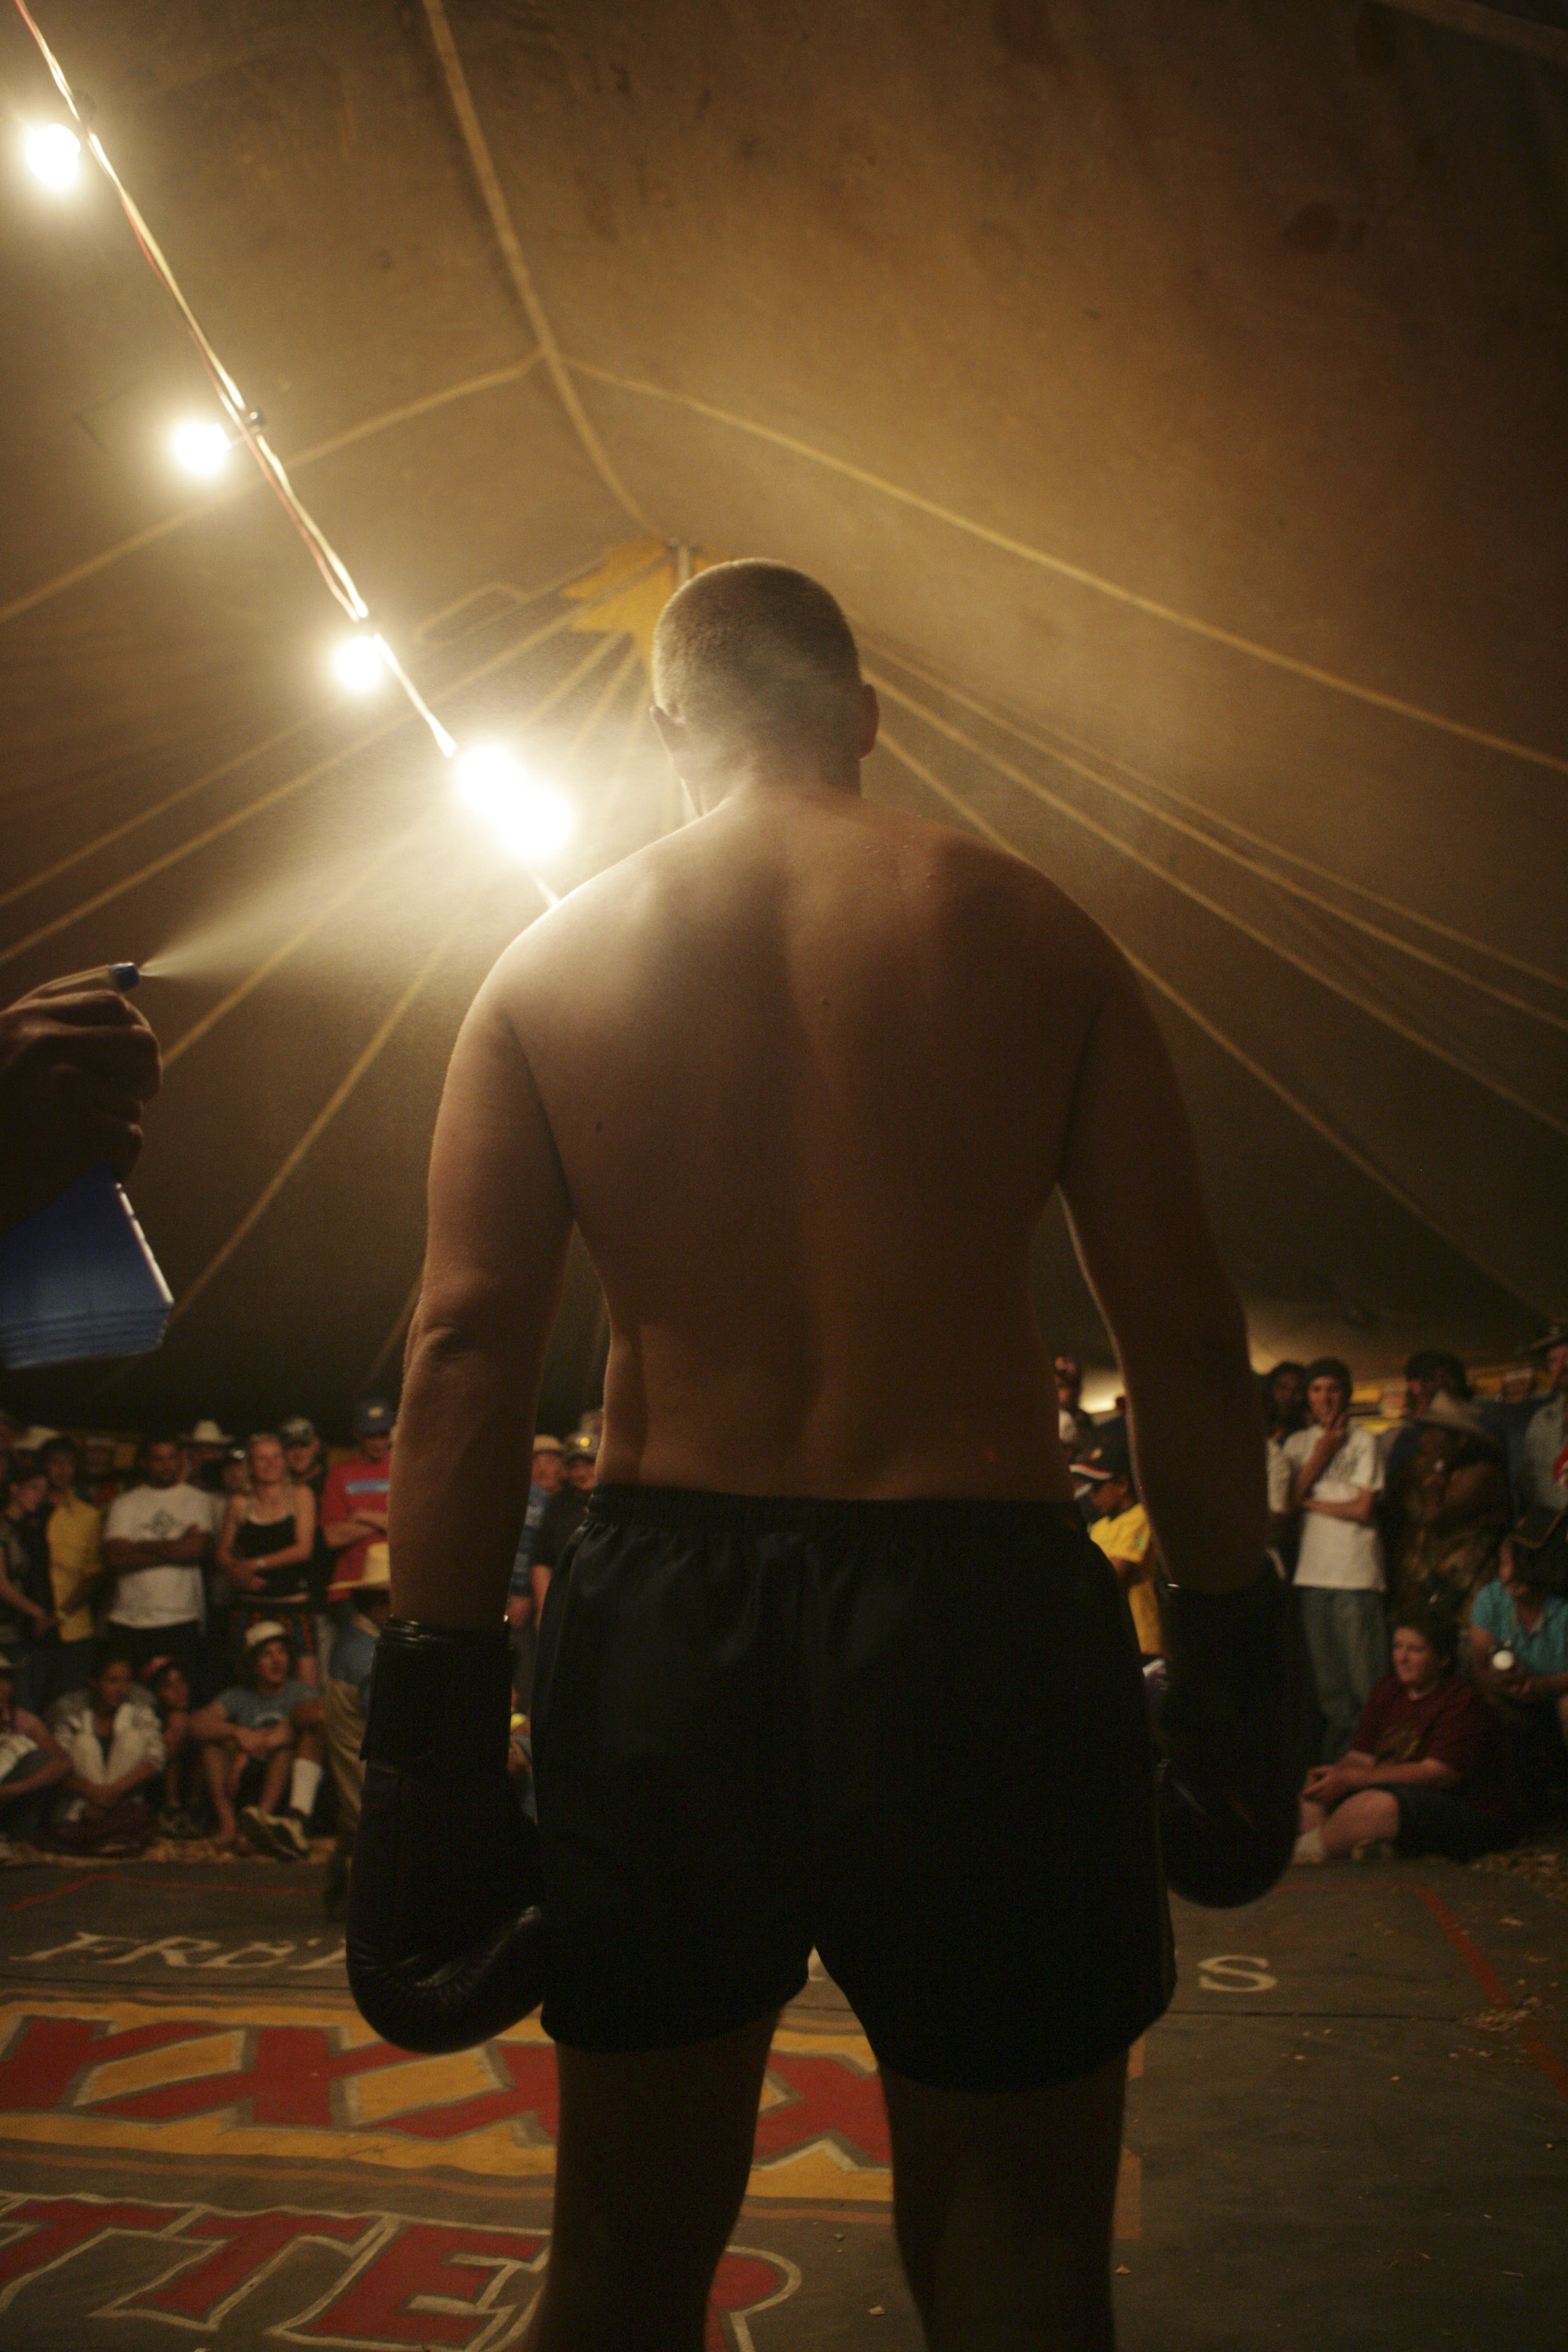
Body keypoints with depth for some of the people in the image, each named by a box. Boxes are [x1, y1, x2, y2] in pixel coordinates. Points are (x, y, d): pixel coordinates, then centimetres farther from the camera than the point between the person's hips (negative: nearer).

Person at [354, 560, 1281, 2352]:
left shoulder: (547, 963, 5)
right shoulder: (1028, 927, 3)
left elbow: (466, 1348, -3)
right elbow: (1182, 1332, 0)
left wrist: (434, 1730, -1)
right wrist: (1238, 1650, 9)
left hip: (657, 1620, 2)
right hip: (975, 1615, -1)